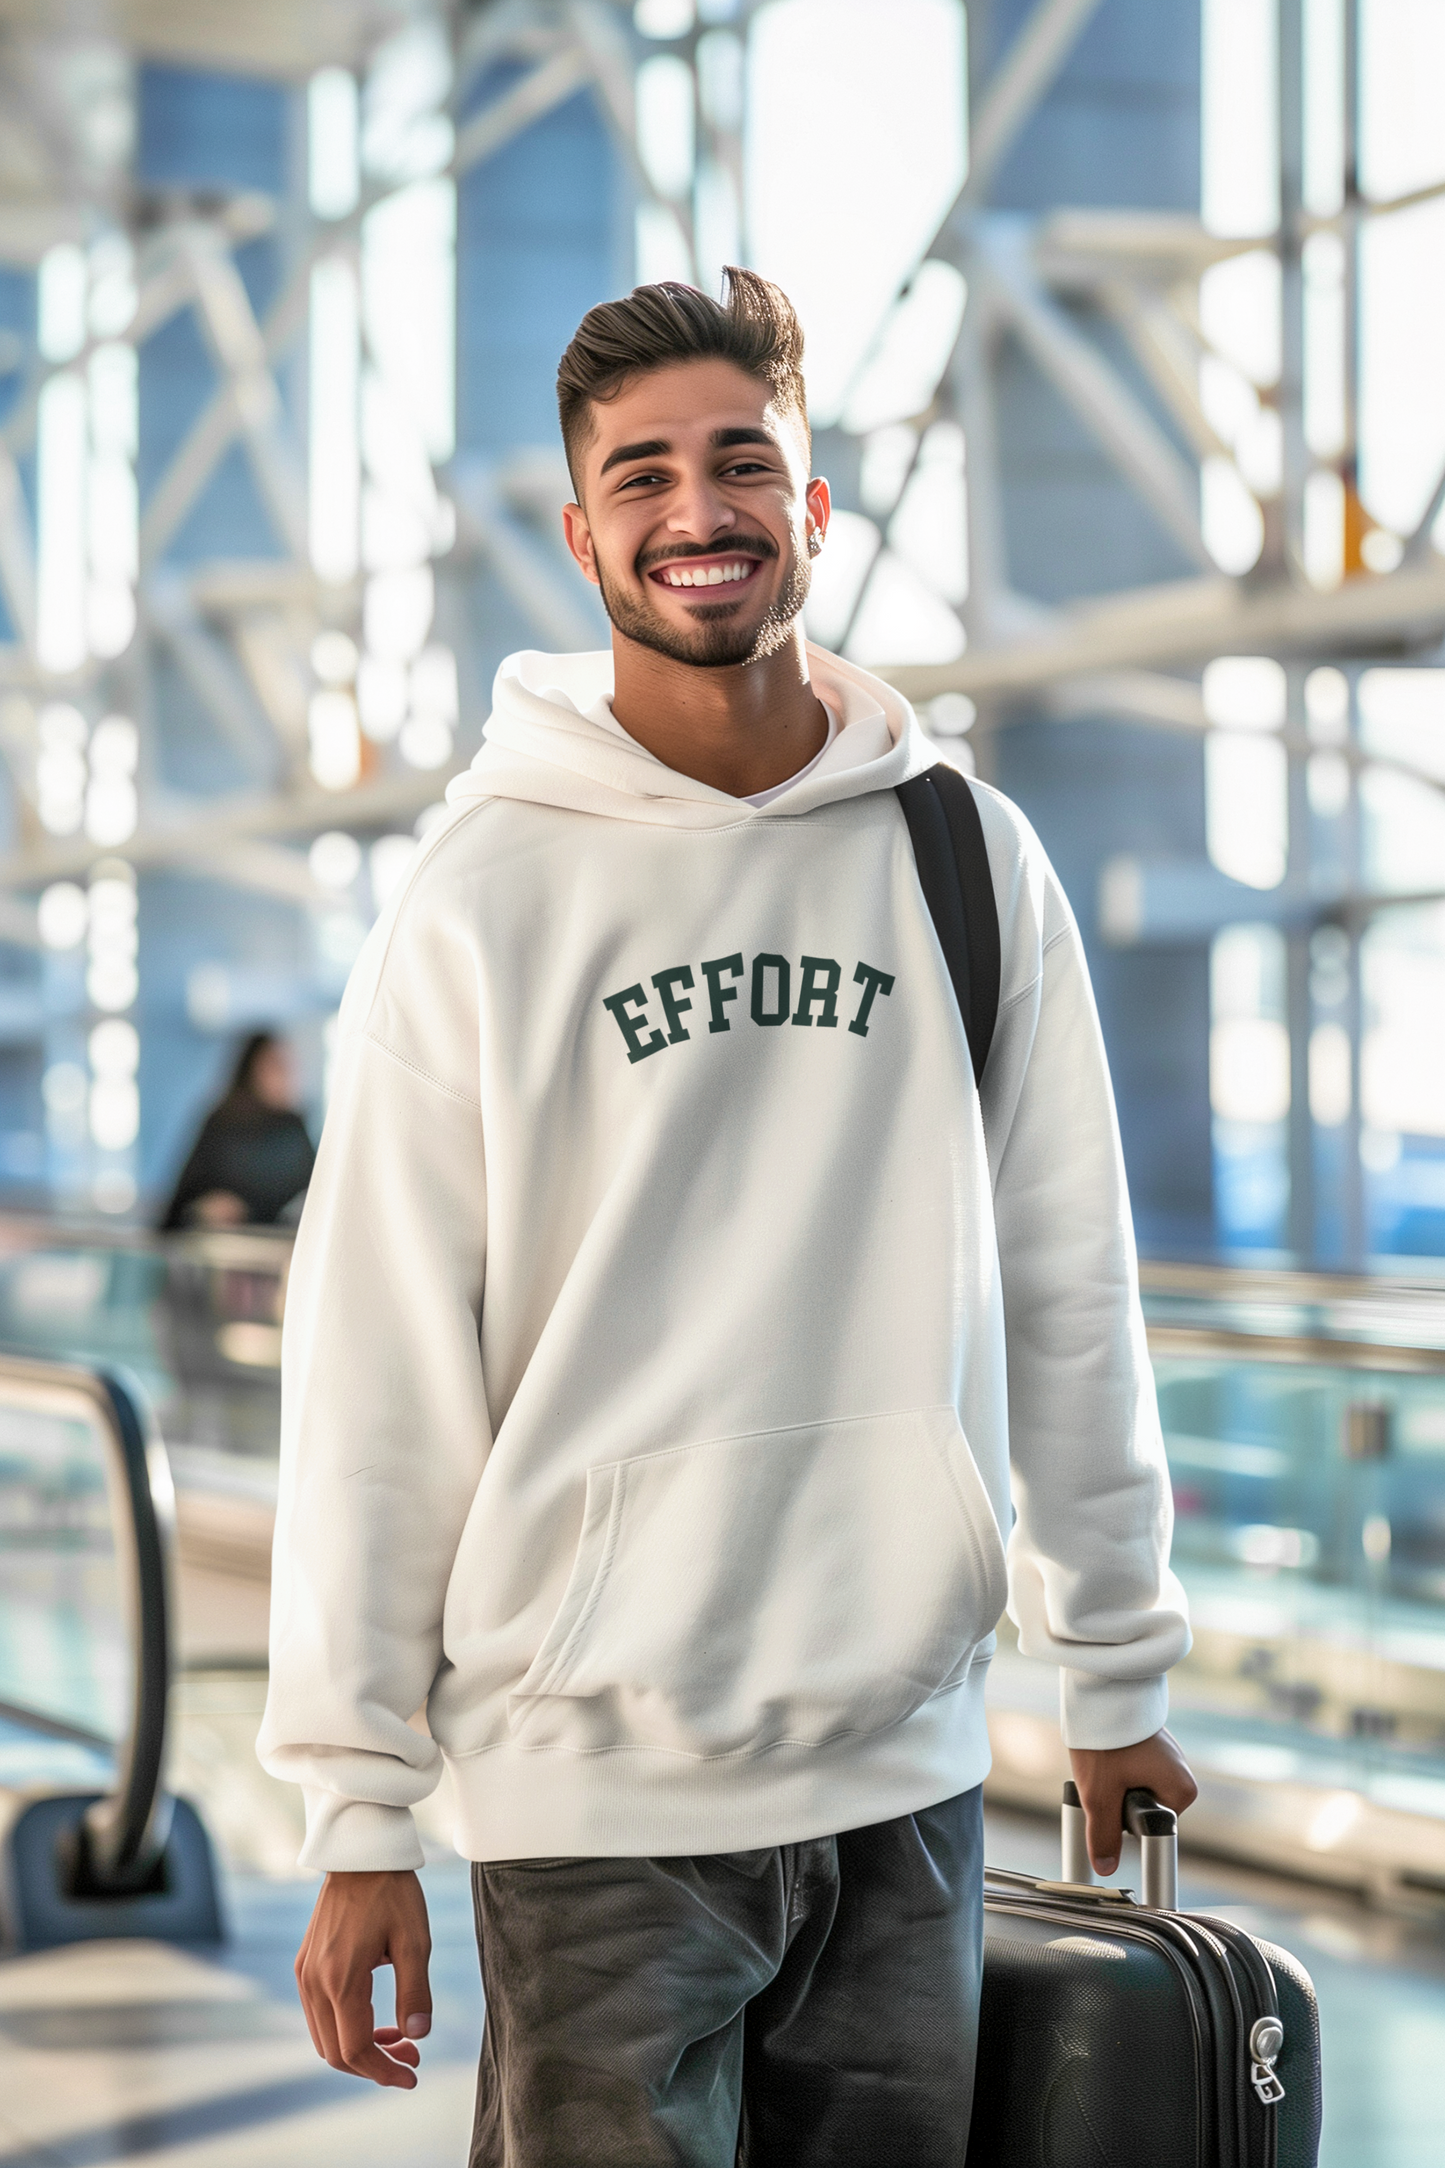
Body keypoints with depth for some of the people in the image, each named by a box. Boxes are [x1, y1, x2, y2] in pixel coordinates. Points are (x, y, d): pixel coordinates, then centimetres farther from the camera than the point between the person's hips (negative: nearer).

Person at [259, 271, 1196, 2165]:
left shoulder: (973, 866, 5)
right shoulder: (483, 902, -3)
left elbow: (1069, 1303, 11)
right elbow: (376, 1383, -4)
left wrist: (1118, 1672, 13)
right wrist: (359, 1810, -6)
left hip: (909, 1762, 3)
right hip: (598, 1791, -3)